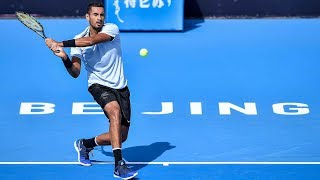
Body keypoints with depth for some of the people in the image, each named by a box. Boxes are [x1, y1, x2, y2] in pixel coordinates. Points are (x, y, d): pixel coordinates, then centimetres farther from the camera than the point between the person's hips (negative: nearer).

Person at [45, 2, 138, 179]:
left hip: (120, 87, 2)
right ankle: (119, 165, -36)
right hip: (99, 85, -1)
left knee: (121, 136, 3)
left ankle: (84, 144, 29)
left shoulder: (112, 29, -10)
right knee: (115, 111, -34)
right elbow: (75, 73, -9)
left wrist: (61, 44, -31)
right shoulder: (78, 40, -2)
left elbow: (91, 41, -29)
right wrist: (64, 58, -27)